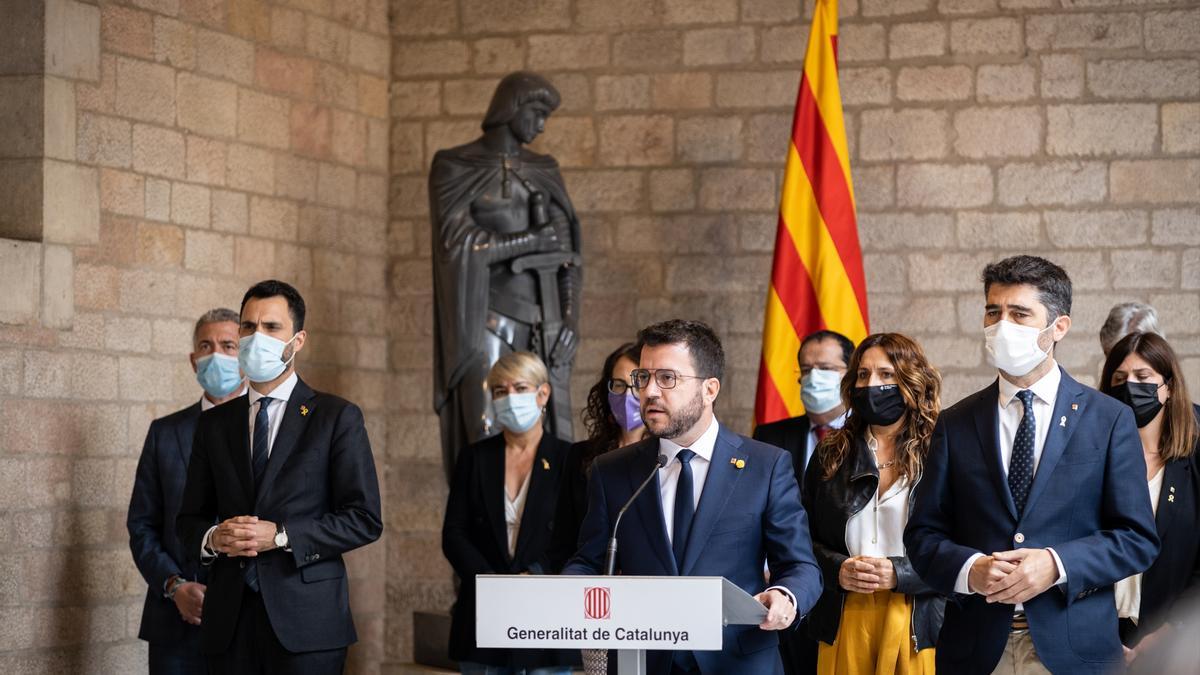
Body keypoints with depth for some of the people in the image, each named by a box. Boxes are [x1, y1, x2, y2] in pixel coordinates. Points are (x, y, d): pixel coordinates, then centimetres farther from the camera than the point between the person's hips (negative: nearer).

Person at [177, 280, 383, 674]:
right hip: (230, 624, 3)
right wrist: (212, 538, -6)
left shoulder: (337, 417, 3)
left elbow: (365, 520, -3)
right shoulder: (215, 424, 15)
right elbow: (189, 519, 17)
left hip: (306, 620, -3)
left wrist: (280, 537, -13)